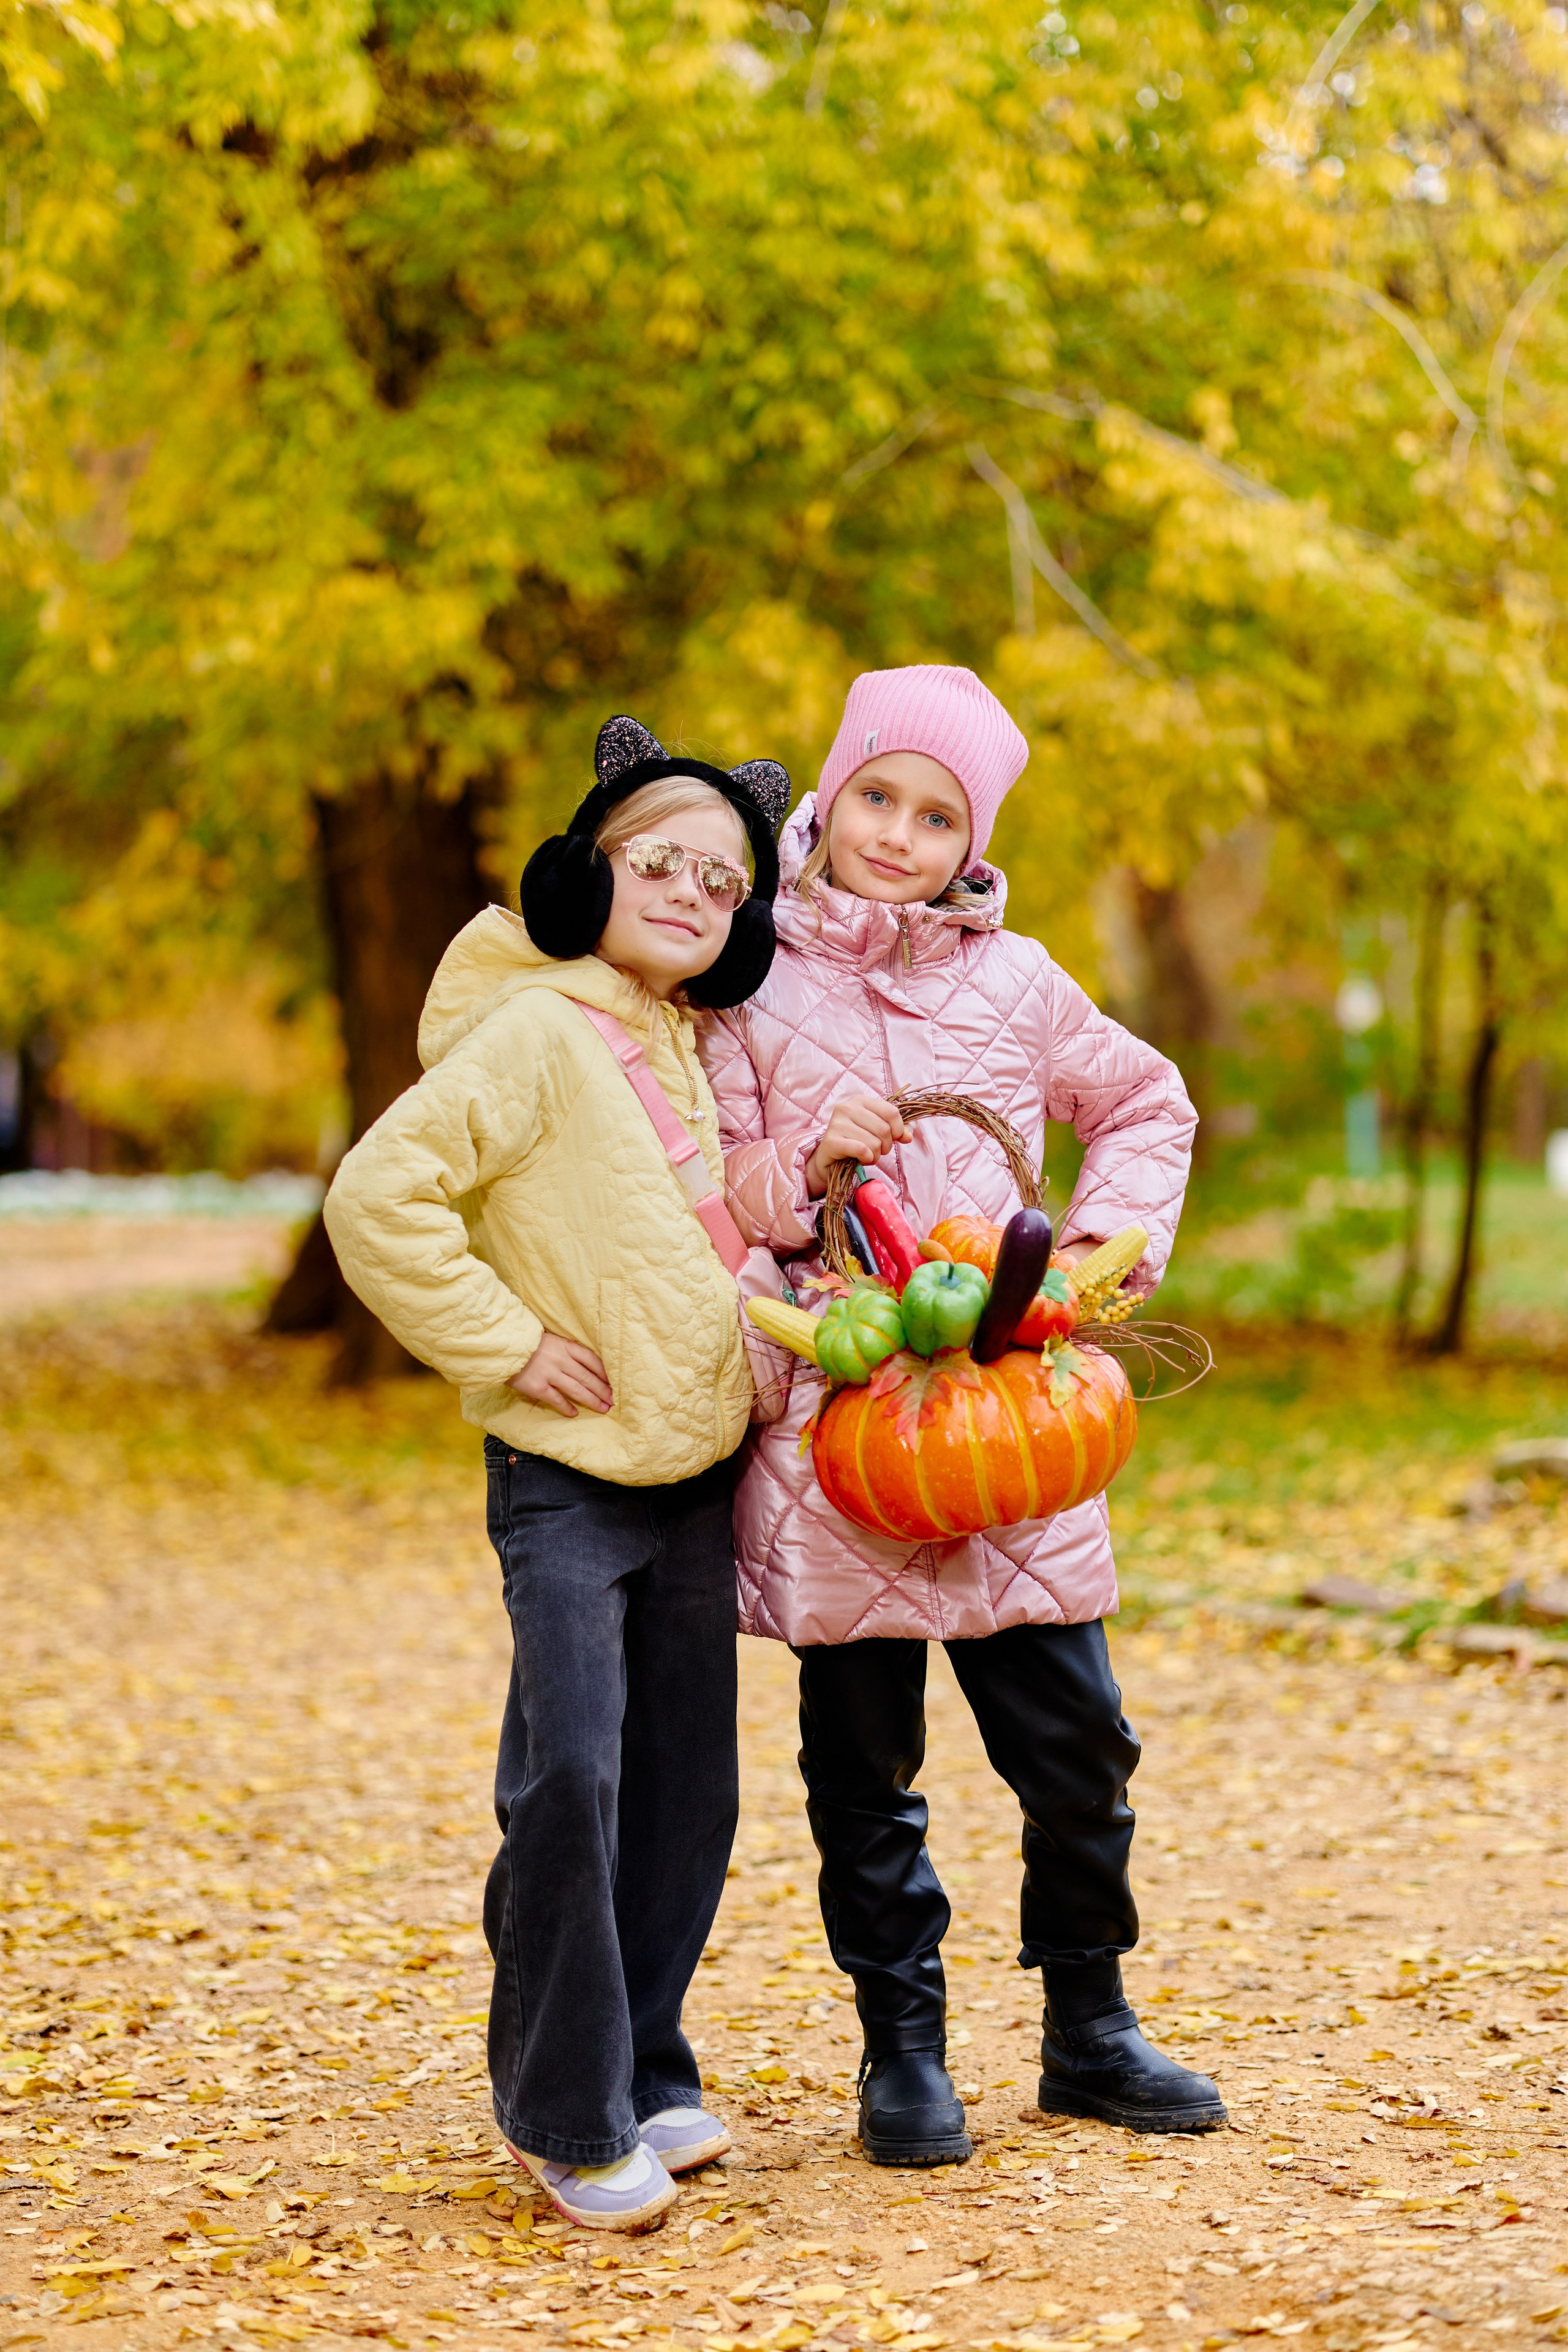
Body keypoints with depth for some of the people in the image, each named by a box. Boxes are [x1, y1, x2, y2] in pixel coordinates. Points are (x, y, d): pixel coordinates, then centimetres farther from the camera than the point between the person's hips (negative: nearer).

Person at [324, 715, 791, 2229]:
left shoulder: (693, 1049, 11)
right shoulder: (534, 1033, -13)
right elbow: (378, 1198, -21)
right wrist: (504, 1342, -17)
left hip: (697, 1474, 7)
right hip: (567, 1478, -7)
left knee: (688, 1788, 9)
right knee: (570, 1777, -13)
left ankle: (648, 2071, 23)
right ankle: (568, 2116, -1)